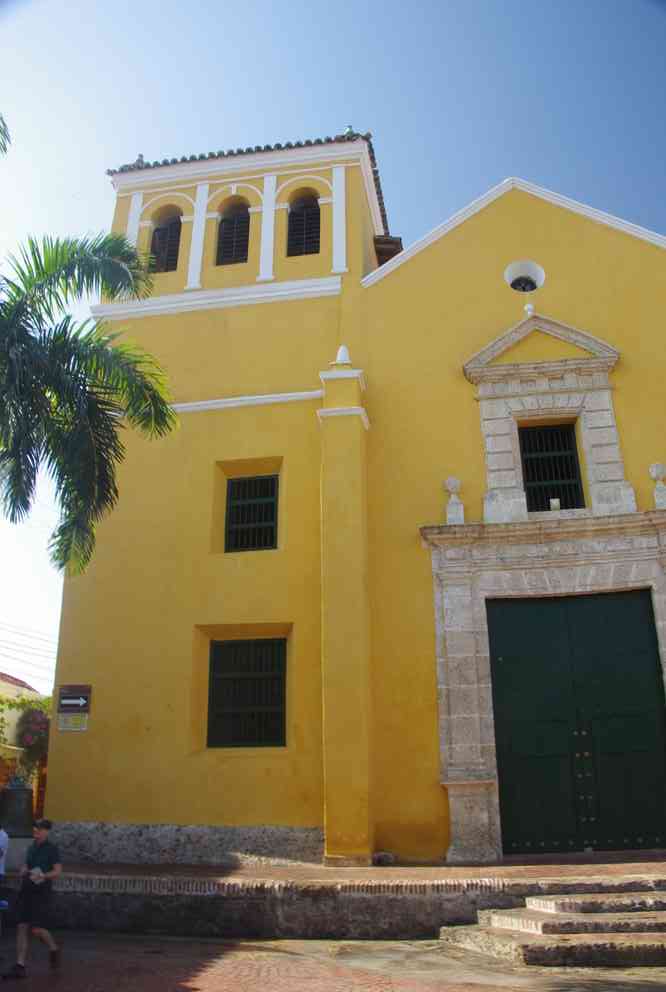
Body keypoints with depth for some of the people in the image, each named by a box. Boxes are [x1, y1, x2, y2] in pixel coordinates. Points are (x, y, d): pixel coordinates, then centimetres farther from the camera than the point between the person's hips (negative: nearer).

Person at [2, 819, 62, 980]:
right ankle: (20, 967, -1)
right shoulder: (31, 848, 13)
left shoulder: (52, 849, -5)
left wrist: (42, 876, -26)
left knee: (36, 929, -10)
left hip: (42, 892, -6)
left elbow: (57, 871, -10)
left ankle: (54, 949, 16)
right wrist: (24, 872, 1)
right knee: (22, 927, -3)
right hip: (26, 890, 6)